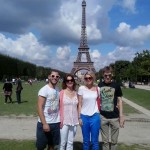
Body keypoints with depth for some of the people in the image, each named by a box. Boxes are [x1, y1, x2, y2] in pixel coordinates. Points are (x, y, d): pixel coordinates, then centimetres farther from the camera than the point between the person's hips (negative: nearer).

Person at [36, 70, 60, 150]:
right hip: (45, 123, -5)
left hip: (55, 123, 6)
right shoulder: (44, 90, -12)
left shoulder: (58, 90, 7)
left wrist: (60, 120, 5)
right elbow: (39, 107, -16)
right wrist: (44, 123, -20)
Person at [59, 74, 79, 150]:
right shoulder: (62, 92, -6)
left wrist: (78, 118, 6)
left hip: (74, 121, 4)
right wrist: (60, 120, -11)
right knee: (62, 143, 2)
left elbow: (77, 107, 11)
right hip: (64, 121, -4)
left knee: (70, 142, 14)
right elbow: (59, 107, -7)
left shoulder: (76, 93, 6)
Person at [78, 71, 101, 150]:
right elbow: (79, 104, -1)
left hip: (95, 116, 1)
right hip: (84, 117, 0)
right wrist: (79, 117, -3)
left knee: (95, 141, 7)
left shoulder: (97, 89, 0)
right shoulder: (81, 88, -4)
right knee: (86, 141, 12)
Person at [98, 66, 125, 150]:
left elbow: (120, 101, 1)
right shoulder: (99, 86, 1)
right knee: (105, 140, 13)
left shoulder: (116, 86, -3)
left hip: (114, 117, -1)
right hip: (102, 116, 1)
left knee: (114, 140, 10)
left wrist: (121, 115, -4)